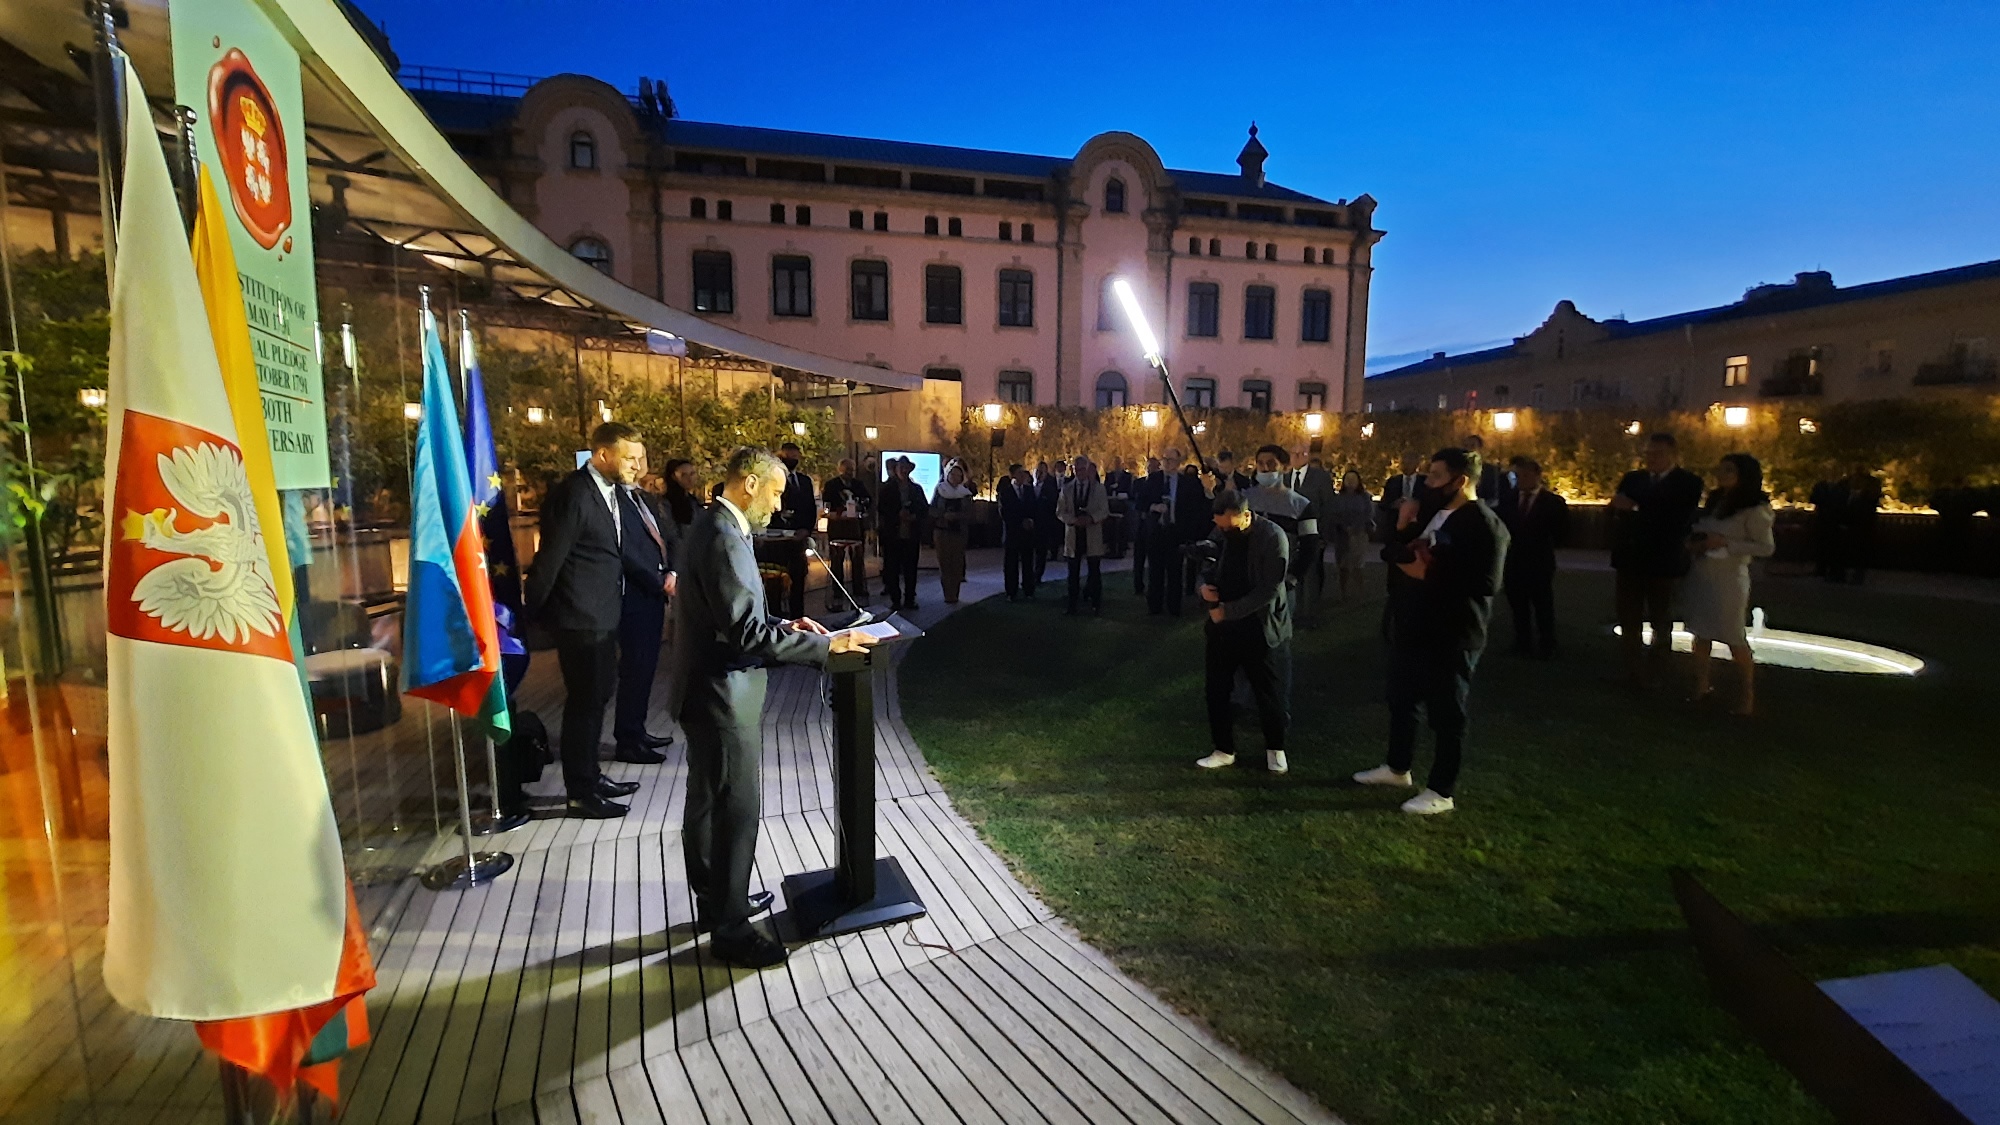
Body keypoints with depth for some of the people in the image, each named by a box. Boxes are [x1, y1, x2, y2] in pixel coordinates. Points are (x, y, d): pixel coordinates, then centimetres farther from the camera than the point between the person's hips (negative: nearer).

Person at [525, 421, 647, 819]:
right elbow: (549, 559, -17)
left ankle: (589, 775, 34)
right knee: (584, 701, 2)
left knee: (598, 695, 18)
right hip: (580, 619, -9)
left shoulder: (610, 490, 8)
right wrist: (534, 613, -9)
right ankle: (581, 792, 16)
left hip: (603, 615, 9)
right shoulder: (573, 495, -20)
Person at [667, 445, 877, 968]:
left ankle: (715, 900, 38)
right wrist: (825, 644, -22)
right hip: (722, 693, -11)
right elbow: (747, 632, -28)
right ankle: (730, 929, 17)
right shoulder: (724, 537, -23)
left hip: (706, 688, 11)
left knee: (707, 802, 21)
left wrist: (784, 625, 7)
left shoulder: (714, 525, 9)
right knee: (736, 809, 2)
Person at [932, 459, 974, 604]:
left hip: (959, 533, 1)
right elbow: (932, 511, -1)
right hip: (941, 532, -1)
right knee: (944, 563, -2)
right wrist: (945, 515, -17)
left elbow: (969, 515, -1)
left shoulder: (965, 493, 5)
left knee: (957, 564, 0)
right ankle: (949, 596, 2)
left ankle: (954, 595, 7)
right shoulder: (939, 490, 3)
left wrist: (955, 516, -17)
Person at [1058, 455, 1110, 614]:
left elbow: (1104, 511, -2)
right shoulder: (1067, 488, 7)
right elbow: (1060, 511, 3)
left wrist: (1090, 518, -21)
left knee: (1095, 572, 4)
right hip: (1073, 534, 1)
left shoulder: (1099, 488, 4)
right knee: (1073, 573, 5)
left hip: (1093, 536, -1)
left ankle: (1096, 605, 13)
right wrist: (1073, 520, -16)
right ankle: (1072, 606, 11)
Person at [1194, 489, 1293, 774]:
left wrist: (1228, 611, -20)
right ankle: (1224, 750, 25)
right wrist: (1204, 586, -10)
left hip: (1260, 627, -5)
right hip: (1221, 624, 5)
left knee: (1269, 692, 9)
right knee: (1216, 689, 9)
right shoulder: (1220, 534, -1)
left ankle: (1275, 748, 32)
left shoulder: (1272, 537, -17)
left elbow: (1269, 589, -20)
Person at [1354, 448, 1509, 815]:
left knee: (1446, 715, 5)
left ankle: (1442, 791, 19)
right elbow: (1393, 553, 14)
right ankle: (1397, 768, 39)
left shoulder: (1484, 525, -16)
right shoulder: (1432, 515, 10)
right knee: (1401, 701, 21)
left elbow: (1484, 583, -28)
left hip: (1452, 637, -9)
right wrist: (1402, 529, -5)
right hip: (1413, 626, 9)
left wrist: (1430, 574, -21)